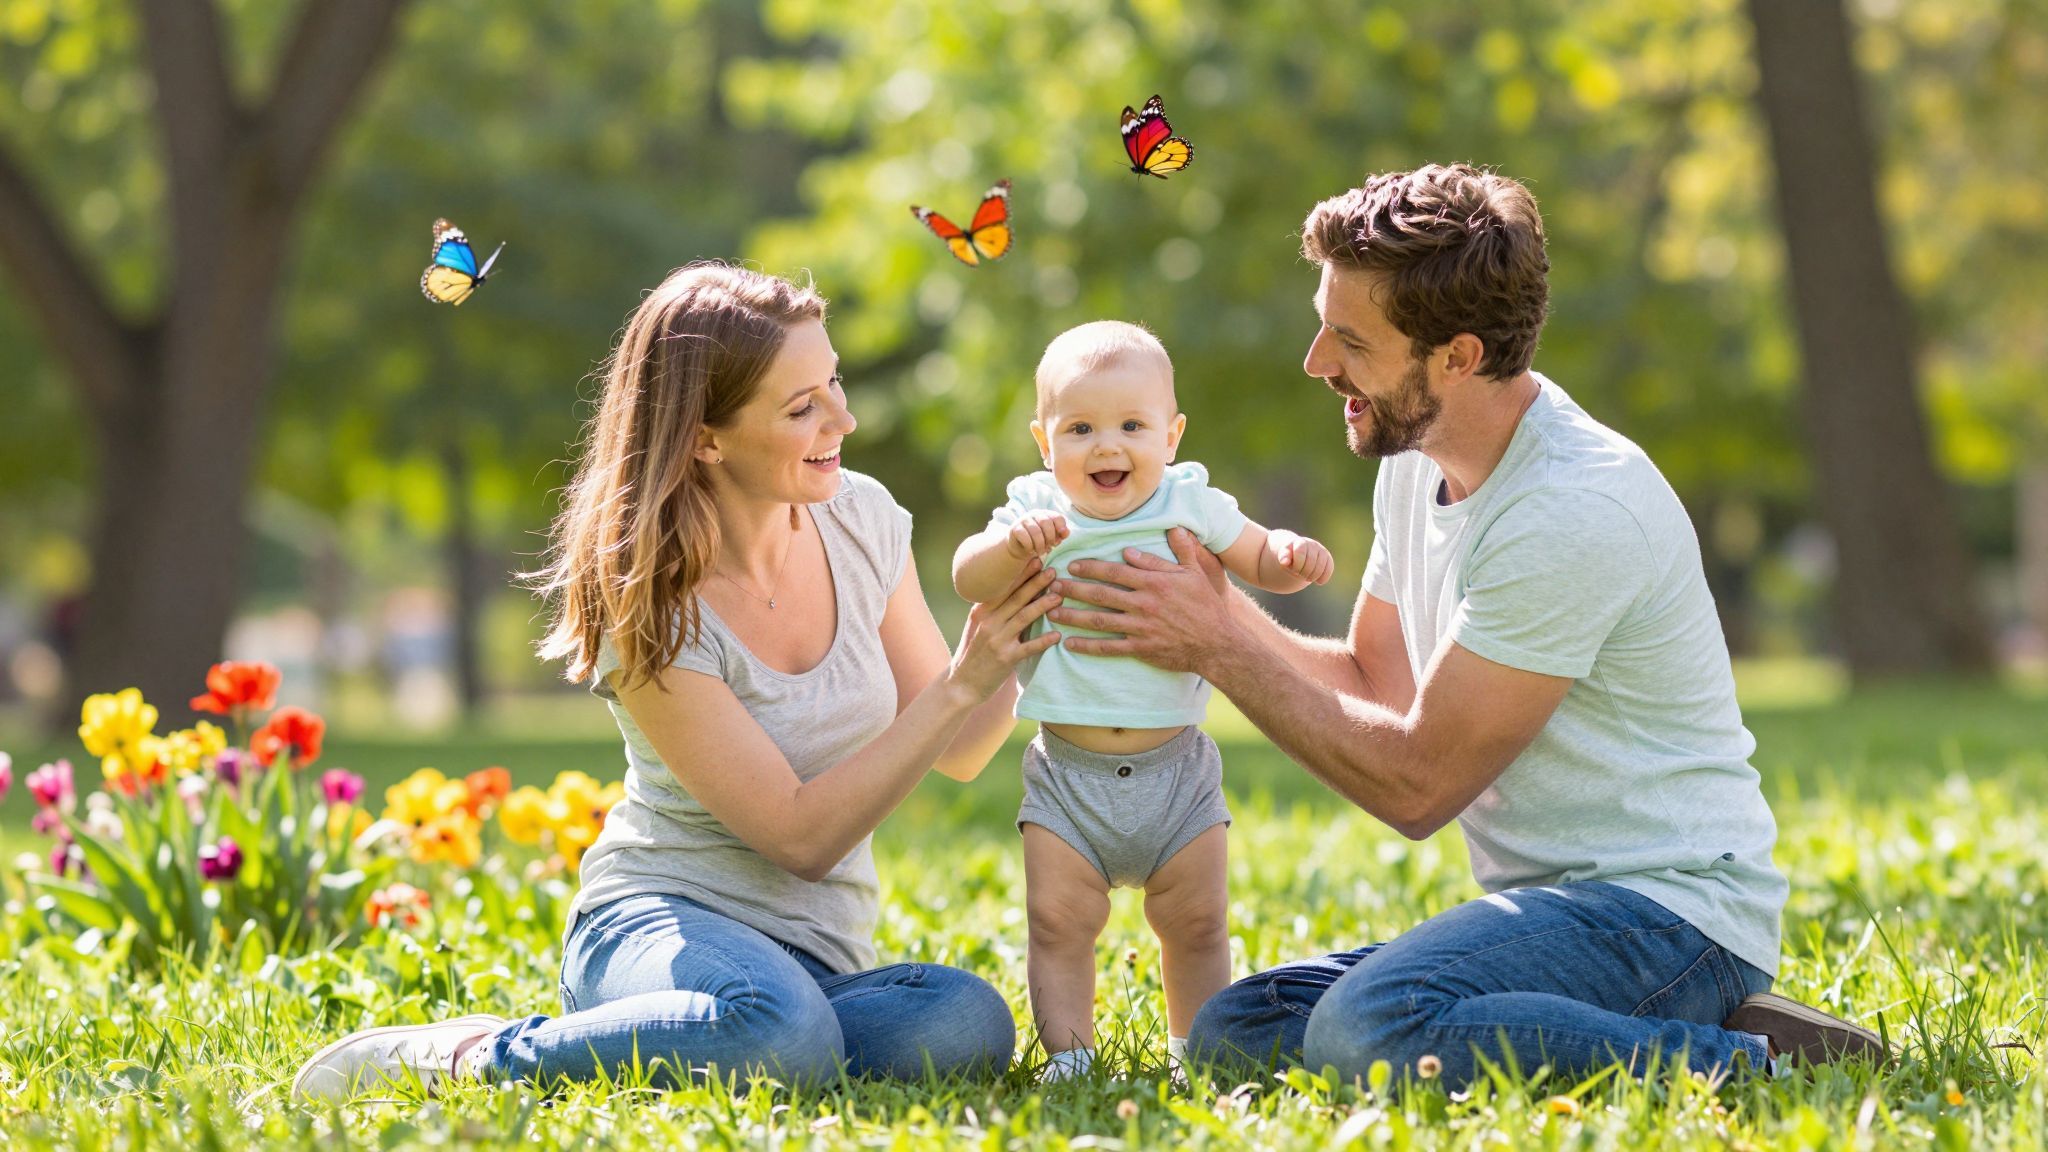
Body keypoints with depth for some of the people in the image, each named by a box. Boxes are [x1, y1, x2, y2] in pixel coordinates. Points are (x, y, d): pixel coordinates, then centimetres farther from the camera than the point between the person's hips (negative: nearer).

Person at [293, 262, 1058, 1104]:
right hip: (663, 917, -6)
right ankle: (463, 1057, -19)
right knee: (786, 1031, -42)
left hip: (816, 956, 6)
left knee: (970, 1024, -31)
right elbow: (800, 836, -17)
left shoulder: (859, 518, 2)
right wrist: (961, 685, -20)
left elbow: (956, 753, 11)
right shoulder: (651, 608, -14)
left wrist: (1021, 650, -9)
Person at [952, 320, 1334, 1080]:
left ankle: (1196, 1050, 20)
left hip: (1176, 768, 1)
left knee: (1195, 923, 7)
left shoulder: (1191, 508, -1)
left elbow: (1258, 559, 9)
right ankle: (1067, 1053, 5)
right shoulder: (1036, 515, -4)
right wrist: (1015, 543, -33)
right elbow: (968, 579, -13)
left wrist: (1292, 558, -14)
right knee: (1059, 921, -4)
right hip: (1068, 773, -1)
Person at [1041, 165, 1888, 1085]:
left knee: (1372, 1028, -33)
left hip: (1668, 907, -10)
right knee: (1230, 1033, -4)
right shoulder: (1416, 462, 10)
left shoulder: (1573, 511, -20)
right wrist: (1226, 618, 1)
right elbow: (1377, 685, 18)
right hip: (1547, 904, 10)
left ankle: (1742, 1063, -17)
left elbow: (1418, 784, -17)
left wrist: (1219, 652, -11)